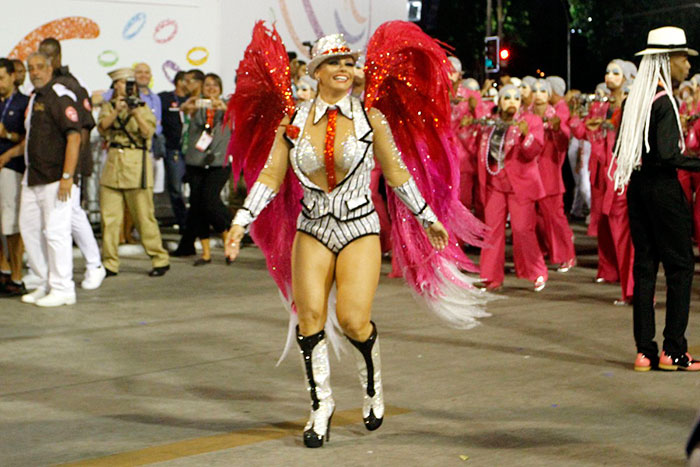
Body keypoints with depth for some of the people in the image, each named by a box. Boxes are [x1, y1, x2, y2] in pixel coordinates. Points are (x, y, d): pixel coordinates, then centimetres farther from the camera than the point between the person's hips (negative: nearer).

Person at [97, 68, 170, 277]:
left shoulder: (142, 107, 6)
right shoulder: (108, 107, 14)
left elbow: (148, 132, -9)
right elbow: (102, 127, -4)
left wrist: (136, 113, -23)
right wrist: (116, 111, -19)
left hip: (136, 165, -3)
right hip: (113, 163, 3)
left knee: (144, 216, -5)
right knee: (109, 217, 2)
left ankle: (160, 260, 4)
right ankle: (110, 264, 10)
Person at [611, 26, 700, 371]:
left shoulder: (634, 100, 9)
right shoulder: (665, 101, -14)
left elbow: (620, 149, 13)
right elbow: (667, 153, -21)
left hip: (637, 187, 8)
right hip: (663, 187, -8)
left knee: (644, 266, 9)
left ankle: (644, 351, 10)